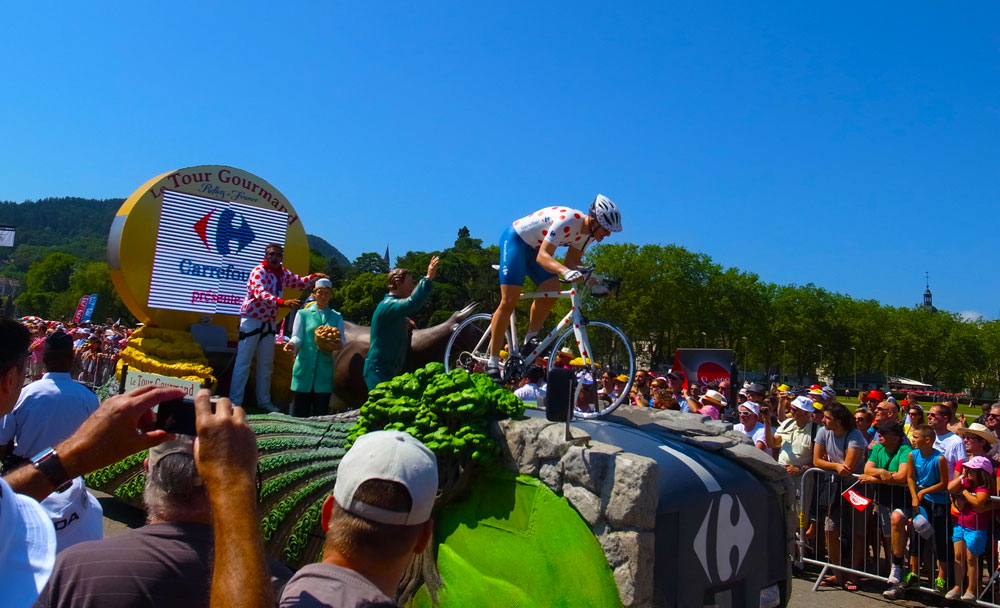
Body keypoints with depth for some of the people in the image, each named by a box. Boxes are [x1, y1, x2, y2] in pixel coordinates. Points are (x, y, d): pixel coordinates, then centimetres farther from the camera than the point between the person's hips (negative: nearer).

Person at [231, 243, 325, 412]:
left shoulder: (284, 273, 5)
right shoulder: (258, 271, -16)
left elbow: (300, 282, 20)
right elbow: (260, 294, -32)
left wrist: (314, 277, -1)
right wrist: (283, 302, -46)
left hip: (269, 323, 7)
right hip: (251, 320, -7)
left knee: (266, 364, 12)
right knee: (243, 362, -4)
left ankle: (263, 401, 22)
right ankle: (234, 401, 1)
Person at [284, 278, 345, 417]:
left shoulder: (337, 317, 14)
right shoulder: (303, 314, 9)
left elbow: (342, 340, 5)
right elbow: (297, 337, 0)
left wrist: (338, 345, -19)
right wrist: (292, 344, -24)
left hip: (325, 371, 1)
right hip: (304, 368, -1)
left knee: (321, 413, 2)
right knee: (300, 413, 1)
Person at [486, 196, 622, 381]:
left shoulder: (587, 233, -7)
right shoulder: (567, 221, -33)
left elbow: (571, 263, -2)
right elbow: (542, 256, -39)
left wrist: (594, 281, -16)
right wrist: (565, 271, -56)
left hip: (534, 247, 8)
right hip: (514, 239, -8)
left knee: (551, 291, -14)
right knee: (509, 301, -14)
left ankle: (530, 340, 1)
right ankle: (492, 362, -8)